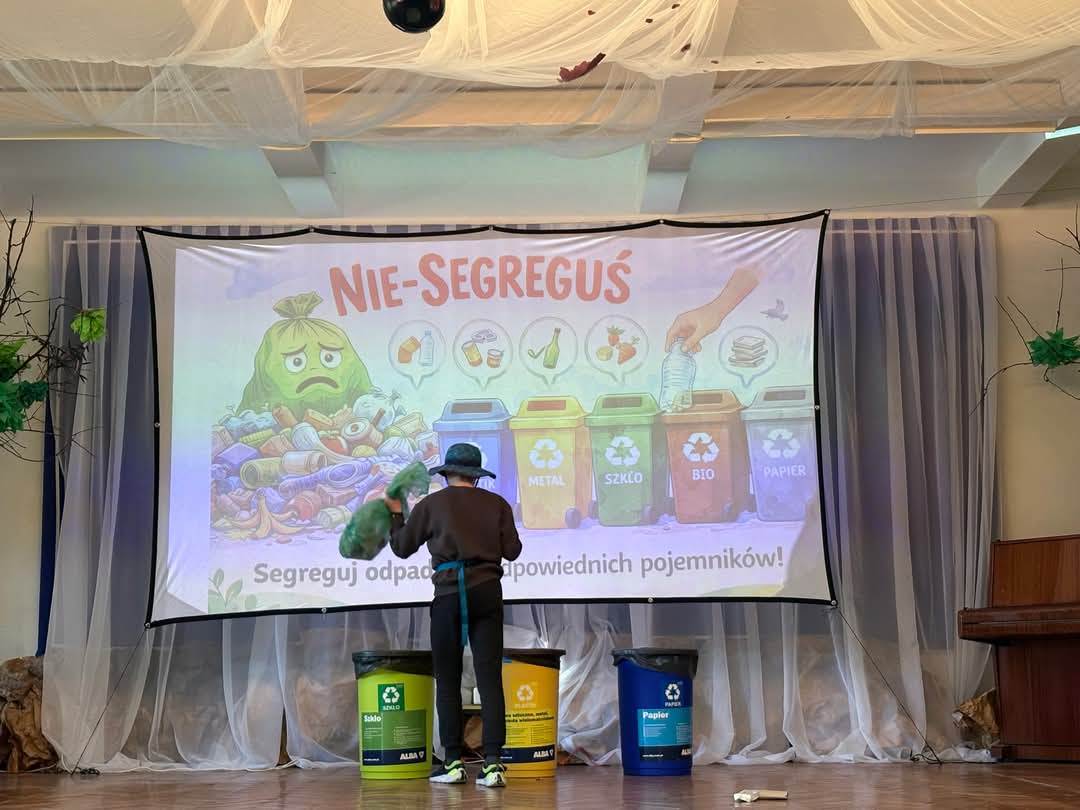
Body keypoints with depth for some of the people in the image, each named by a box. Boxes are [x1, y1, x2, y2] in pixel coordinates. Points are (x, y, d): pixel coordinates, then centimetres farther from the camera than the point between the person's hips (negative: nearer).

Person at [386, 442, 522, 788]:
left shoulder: (431, 504, 4)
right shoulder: (496, 503, 8)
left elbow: (401, 547, 12)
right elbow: (512, 551, 7)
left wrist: (395, 515, 29)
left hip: (449, 594, -1)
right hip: (487, 591, 1)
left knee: (448, 682, 8)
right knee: (490, 679, 0)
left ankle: (453, 762, 9)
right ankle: (493, 763, -5)